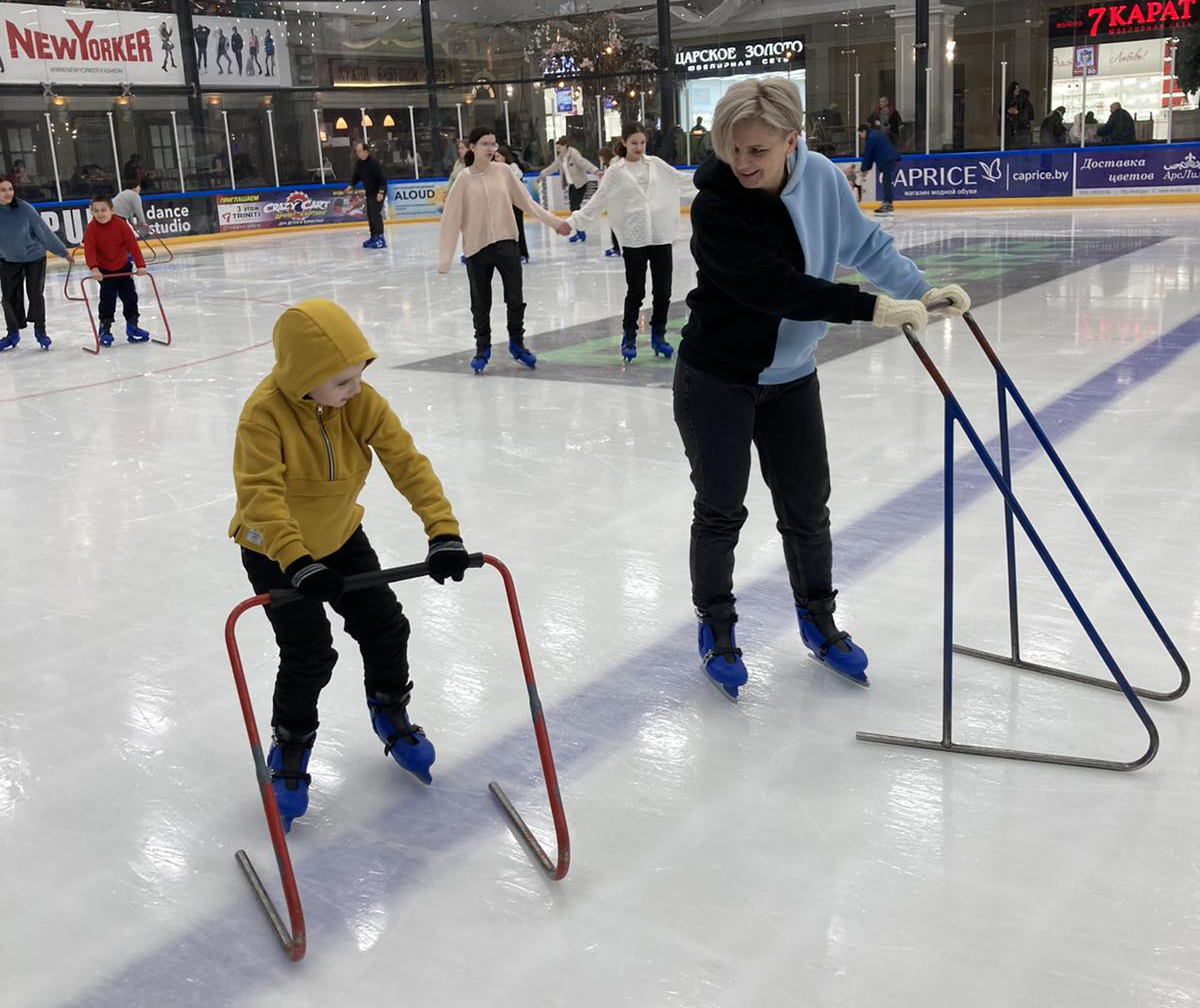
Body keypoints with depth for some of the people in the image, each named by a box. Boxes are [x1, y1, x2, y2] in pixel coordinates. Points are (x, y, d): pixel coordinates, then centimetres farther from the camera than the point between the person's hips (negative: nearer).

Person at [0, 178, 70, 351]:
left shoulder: (24, 208, -23)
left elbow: (43, 230, -15)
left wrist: (62, 251, -9)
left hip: (34, 257, -2)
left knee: (35, 294, 0)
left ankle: (40, 330, 20)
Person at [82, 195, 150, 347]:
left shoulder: (121, 224, -16)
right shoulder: (91, 228, -18)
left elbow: (132, 245, -17)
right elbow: (89, 250, -27)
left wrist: (140, 265, -26)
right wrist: (94, 268, -42)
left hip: (123, 267, 2)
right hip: (104, 271, -1)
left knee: (130, 297, 4)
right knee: (107, 300, -3)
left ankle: (132, 326, 17)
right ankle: (105, 330, 7)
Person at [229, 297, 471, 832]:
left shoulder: (361, 402, -19)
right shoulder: (264, 414, -31)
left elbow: (407, 462, -22)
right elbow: (261, 497, -38)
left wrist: (443, 530, -33)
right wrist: (299, 565, -49)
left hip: (339, 537, 5)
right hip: (274, 551, -4)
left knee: (385, 626, 6)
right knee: (309, 654, -9)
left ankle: (390, 712, 35)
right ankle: (289, 748, 17)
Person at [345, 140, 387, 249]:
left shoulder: (373, 162, -20)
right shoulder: (358, 163, 4)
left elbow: (382, 178, -20)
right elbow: (356, 176, 17)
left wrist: (381, 192, -24)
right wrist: (350, 186, 3)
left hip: (378, 192, -8)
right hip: (369, 192, 8)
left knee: (375, 213, -15)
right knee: (369, 215, 10)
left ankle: (380, 238, -13)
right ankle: (373, 237, 19)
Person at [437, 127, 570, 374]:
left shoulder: (503, 172, 1)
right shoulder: (463, 180, -5)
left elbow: (526, 201, 8)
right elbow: (451, 219, -6)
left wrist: (555, 222, 6)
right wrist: (445, 259, -9)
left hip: (506, 244, 2)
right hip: (476, 247, -1)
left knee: (515, 298, 2)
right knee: (481, 302, 8)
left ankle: (517, 343, 23)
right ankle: (482, 348, 26)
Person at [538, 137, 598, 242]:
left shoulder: (574, 154, -17)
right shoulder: (561, 158, 9)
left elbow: (584, 163, -32)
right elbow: (553, 167, 23)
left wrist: (595, 170, -47)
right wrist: (542, 174, 33)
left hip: (580, 183, -8)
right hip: (571, 184, 8)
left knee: (575, 207, -13)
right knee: (573, 208, 5)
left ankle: (581, 232, -7)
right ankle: (580, 232, 10)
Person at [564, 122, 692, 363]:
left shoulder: (655, 164, 7)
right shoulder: (616, 171, 0)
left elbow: (681, 179, 18)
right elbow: (598, 201, 0)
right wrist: (573, 221, -6)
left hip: (661, 236, 3)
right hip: (634, 239, -3)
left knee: (663, 290, 5)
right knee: (636, 291, 2)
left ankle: (658, 335, 20)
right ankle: (629, 337, 17)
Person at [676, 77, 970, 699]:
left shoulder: (822, 178, -11)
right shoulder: (717, 207, -25)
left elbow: (865, 244, 3)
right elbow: (777, 286, -33)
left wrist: (922, 292, -6)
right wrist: (872, 309, -35)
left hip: (790, 378, 4)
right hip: (716, 382, -4)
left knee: (807, 508, 12)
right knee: (720, 511, 5)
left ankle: (818, 621, 32)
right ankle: (715, 628, 25)